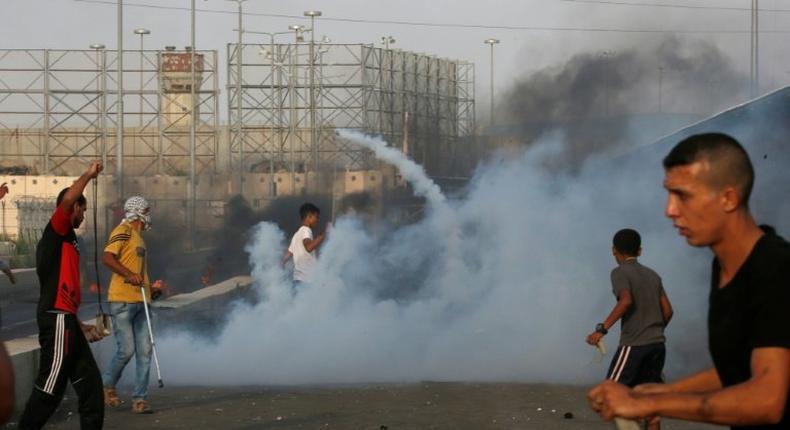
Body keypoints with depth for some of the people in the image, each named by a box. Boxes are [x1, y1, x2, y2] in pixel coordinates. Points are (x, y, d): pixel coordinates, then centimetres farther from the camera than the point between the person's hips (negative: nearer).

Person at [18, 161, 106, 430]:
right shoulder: (57, 231, -3)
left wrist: (80, 325, 23)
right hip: (57, 319, -10)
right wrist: (89, 175, -12)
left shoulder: (62, 240, 23)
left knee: (89, 381, 10)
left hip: (65, 319, 10)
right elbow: (68, 199, -25)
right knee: (50, 387, -7)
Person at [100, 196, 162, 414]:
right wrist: (129, 274, -27)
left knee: (144, 351, 1)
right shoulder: (123, 231, -5)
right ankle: (107, 386, 15)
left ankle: (140, 398, 3)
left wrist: (151, 289, 19)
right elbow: (107, 257, -18)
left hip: (139, 301, 9)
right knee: (126, 350, -8)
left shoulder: (138, 237, 23)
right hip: (122, 301, -9)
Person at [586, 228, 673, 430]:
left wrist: (602, 329, -23)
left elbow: (626, 300, -22)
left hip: (634, 344, -6)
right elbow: (667, 310, 13)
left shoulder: (620, 272, -4)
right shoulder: (653, 275, 15)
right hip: (657, 344, 7)